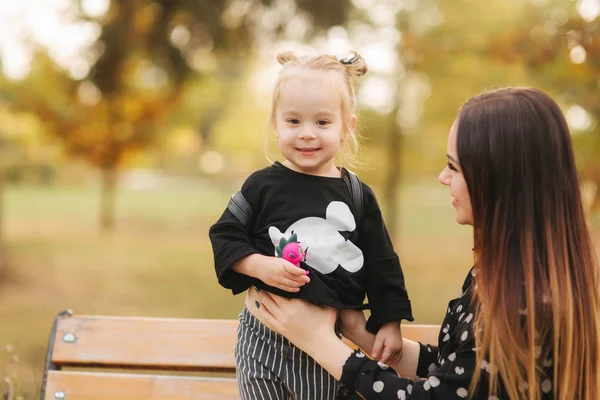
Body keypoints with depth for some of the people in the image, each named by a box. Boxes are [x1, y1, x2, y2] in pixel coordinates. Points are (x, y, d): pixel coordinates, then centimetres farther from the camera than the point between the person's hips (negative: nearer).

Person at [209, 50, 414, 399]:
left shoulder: (358, 196, -1)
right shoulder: (262, 186, -5)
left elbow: (382, 266, 3)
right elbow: (224, 238, -2)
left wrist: (390, 324, -1)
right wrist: (261, 266, -18)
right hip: (264, 336, -1)